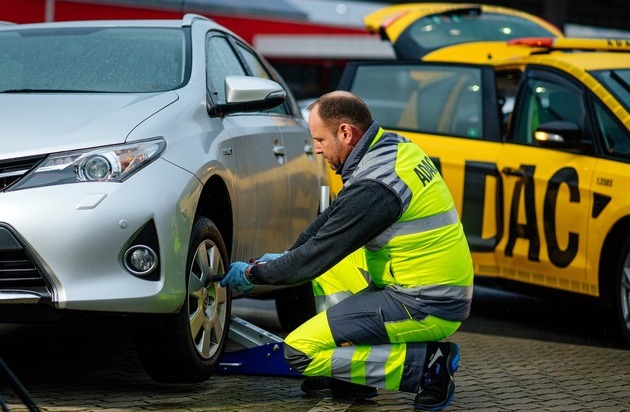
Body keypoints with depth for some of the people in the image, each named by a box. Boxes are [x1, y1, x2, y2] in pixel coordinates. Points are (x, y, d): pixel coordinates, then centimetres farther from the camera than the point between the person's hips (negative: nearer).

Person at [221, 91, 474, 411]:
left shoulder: (371, 188, -22)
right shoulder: (393, 146, 7)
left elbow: (315, 258, -14)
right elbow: (334, 217, 21)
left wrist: (253, 273, 1)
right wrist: (286, 257, 19)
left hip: (425, 310, -10)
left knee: (300, 352, -9)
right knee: (326, 251, 23)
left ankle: (425, 364, -10)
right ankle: (348, 380, 18)